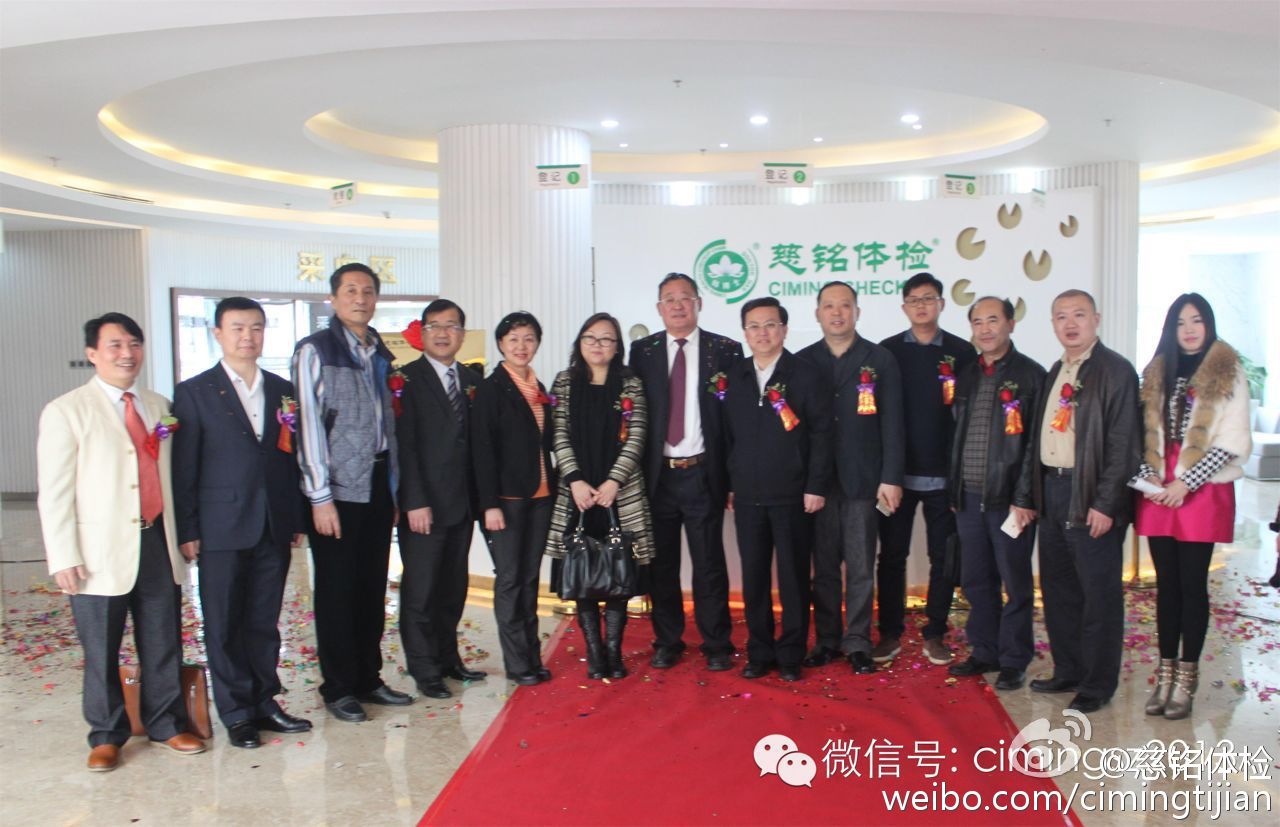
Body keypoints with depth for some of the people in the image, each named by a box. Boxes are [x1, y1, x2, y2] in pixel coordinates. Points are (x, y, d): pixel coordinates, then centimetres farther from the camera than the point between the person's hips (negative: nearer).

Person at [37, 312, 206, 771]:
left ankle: (166, 724, 26)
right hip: (101, 553, -4)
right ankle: (106, 736, 24)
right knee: (101, 653, 8)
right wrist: (64, 557, -12)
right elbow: (54, 492, -6)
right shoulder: (66, 411, -3)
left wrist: (182, 535, 9)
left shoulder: (159, 406, 11)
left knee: (164, 645, 11)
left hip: (158, 544, 4)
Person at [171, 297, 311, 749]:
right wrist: (187, 531, -7)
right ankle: (236, 713, 16)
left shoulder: (282, 390, 9)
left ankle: (264, 701, 24)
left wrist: (297, 518, 7)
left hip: (274, 527, 3)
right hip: (222, 530, -3)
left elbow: (292, 457, 11)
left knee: (264, 622, 12)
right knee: (225, 626, 5)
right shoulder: (194, 393, -2)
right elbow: (183, 468, -3)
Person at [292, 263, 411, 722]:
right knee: (337, 591, 3)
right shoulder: (315, 351, -6)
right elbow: (309, 423, -10)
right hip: (338, 490, -6)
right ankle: (339, 688, 16)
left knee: (373, 588, 12)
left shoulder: (380, 353, 12)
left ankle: (368, 678, 25)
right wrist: (320, 497, -14)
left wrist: (395, 485, 12)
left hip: (379, 484, 6)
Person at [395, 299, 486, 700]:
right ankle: (424, 670, 13)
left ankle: (447, 657, 26)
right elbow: (405, 444, -10)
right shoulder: (406, 379, -4)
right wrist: (415, 502, -15)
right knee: (420, 588, 2)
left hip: (463, 501, 5)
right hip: (424, 503, -5)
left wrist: (480, 497, 4)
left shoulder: (473, 380, 12)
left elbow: (478, 441, 11)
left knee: (454, 587, 13)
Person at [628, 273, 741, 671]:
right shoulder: (642, 350, 6)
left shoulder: (726, 350, 0)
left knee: (709, 564, 6)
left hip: (702, 474, -2)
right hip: (656, 474, 2)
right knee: (661, 564, 12)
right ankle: (667, 641, 27)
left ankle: (716, 645, 20)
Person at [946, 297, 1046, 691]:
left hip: (1009, 497, -5)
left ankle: (1014, 661, 16)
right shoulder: (966, 377, 13)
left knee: (1016, 583, 4)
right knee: (976, 581, 11)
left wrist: (1024, 498, -14)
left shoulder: (1030, 375, -5)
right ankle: (984, 652, 25)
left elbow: (1035, 442, -9)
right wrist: (954, 492, 12)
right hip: (969, 497, 5)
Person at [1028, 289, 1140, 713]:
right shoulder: (1056, 372, 14)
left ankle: (1097, 685, 13)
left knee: (1099, 594, 2)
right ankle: (1067, 671, 28)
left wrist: (1105, 503, -17)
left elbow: (1123, 443, -14)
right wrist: (1035, 493, 11)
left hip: (1091, 498, -8)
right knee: (1058, 589, 15)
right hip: (1052, 491, 8)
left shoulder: (1115, 370, -9)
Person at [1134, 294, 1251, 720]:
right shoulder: (1157, 374, 12)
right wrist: (1148, 476, -6)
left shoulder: (1227, 373, -2)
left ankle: (1186, 678, 11)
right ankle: (1165, 673, 17)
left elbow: (1233, 442, -8)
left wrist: (1186, 482, -14)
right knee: (1166, 583, 8)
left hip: (1203, 490, -4)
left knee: (1192, 584, 0)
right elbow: (1143, 434, 10)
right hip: (1158, 492, 4)